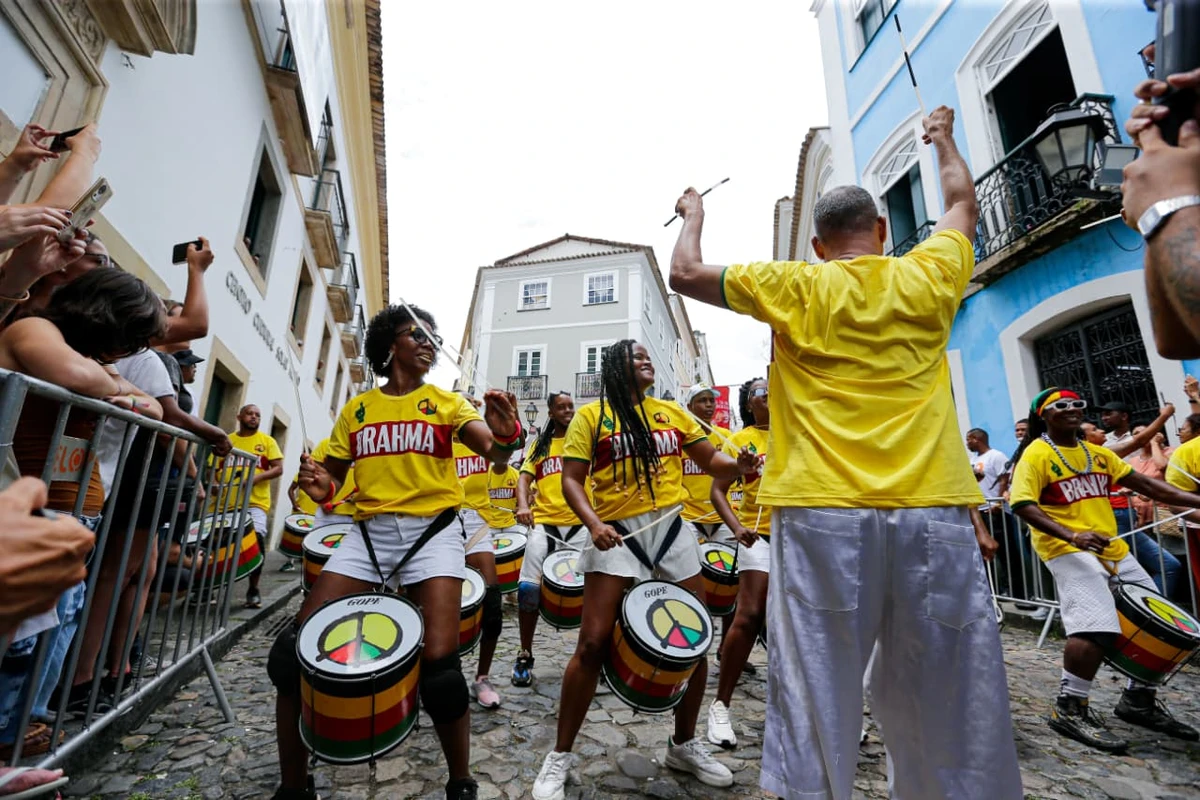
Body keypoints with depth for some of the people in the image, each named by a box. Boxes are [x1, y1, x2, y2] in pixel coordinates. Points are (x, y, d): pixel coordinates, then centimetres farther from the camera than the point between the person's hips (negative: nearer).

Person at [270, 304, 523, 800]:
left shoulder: (446, 403, 5)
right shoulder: (357, 410, 13)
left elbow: (493, 449, -11)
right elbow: (334, 473, 18)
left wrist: (506, 434, -35)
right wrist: (321, 486, -6)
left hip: (432, 533, -3)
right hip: (368, 533, 3)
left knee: (439, 665, -14)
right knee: (292, 651, -6)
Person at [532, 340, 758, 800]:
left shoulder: (672, 412, 12)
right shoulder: (591, 415, 0)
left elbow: (712, 461, 11)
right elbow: (571, 480, -4)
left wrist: (739, 465, -11)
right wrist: (593, 523, -20)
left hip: (672, 532, 5)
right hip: (617, 535, -4)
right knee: (593, 643, -5)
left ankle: (684, 745, 33)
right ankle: (560, 756, 17)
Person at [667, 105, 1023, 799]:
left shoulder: (797, 288, 4)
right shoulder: (928, 277, 12)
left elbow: (685, 272, 12)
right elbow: (964, 204, 34)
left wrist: (694, 215, 31)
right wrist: (944, 139, 52)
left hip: (823, 511, -2)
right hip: (933, 511, 3)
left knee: (818, 700, 3)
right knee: (945, 707, 11)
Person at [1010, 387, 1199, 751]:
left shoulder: (1096, 453, 15)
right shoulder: (1036, 454, -9)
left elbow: (1143, 484, 16)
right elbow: (1023, 505, -18)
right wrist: (1072, 536, -29)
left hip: (1112, 548, 9)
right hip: (1067, 549, -9)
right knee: (1095, 625, -21)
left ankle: (1138, 700, 30)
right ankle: (1069, 709, -7)